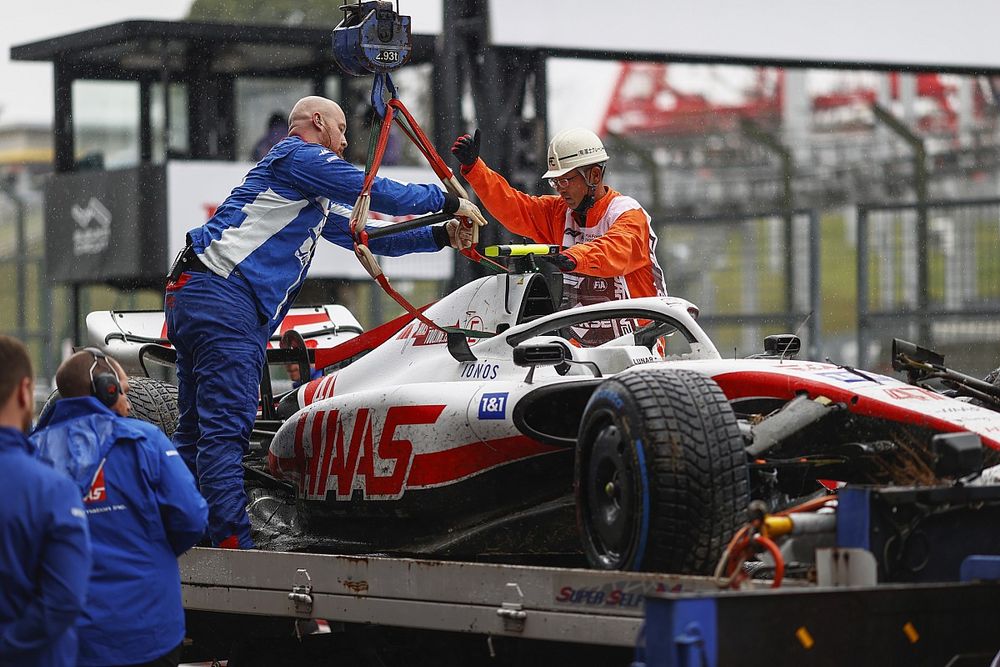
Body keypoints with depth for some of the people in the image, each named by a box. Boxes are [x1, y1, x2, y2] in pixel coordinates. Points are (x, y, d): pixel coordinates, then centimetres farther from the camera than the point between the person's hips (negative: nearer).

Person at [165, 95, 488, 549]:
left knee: (198, 429, 11)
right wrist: (449, 202, 6)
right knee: (226, 428, -15)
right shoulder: (296, 154, 1)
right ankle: (232, 543, -21)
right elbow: (375, 192, -3)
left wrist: (440, 236, 25)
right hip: (222, 294, -11)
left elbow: (368, 236, 32)